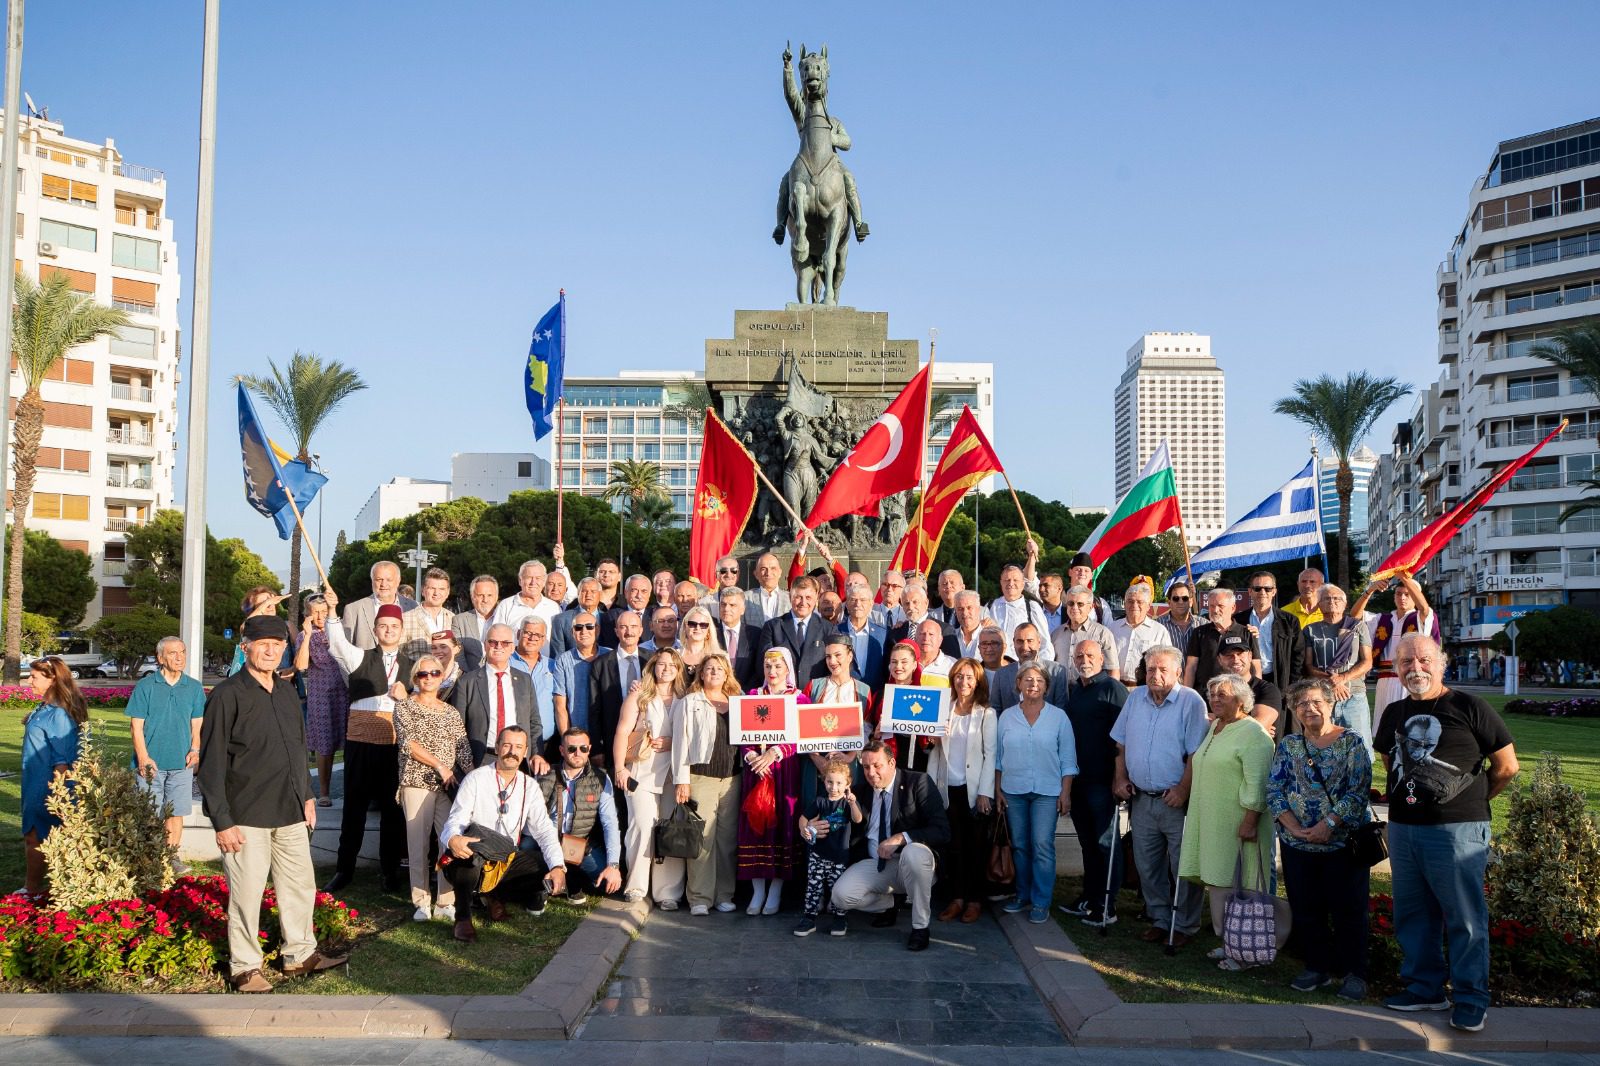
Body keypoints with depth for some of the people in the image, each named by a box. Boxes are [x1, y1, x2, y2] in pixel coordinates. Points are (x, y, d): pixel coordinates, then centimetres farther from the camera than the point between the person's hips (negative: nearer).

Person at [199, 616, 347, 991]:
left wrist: (307, 795, 19)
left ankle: (300, 954, 28)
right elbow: (211, 764, -12)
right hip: (247, 817, -7)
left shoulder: (287, 692, 11)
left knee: (300, 885, 13)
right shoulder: (227, 695, -11)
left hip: (290, 812, 7)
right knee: (246, 893, 1)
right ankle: (244, 967, 15)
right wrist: (222, 822, -14)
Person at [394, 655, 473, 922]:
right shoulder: (404, 707, 4)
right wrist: (440, 766, -12)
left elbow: (463, 747, 7)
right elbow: (408, 743, -8)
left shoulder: (451, 712, 14)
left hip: (449, 784, 3)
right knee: (418, 843, -1)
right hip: (417, 782, -3)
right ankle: (421, 902, 8)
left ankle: (446, 902, 6)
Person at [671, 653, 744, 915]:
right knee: (702, 837, -6)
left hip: (732, 778, 3)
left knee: (728, 836, 4)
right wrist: (681, 780, -6)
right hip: (701, 777, -3)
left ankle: (724, 895, 13)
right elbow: (681, 741, 0)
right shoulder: (689, 702, 6)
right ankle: (700, 898, 0)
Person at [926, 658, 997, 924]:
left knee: (976, 845, 3)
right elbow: (935, 751, 9)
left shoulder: (987, 714, -1)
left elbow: (990, 755, -4)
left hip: (974, 789, -3)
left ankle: (975, 900, 11)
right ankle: (956, 898, 12)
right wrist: (930, 785, 2)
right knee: (953, 845, 5)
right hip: (948, 789, 3)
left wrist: (985, 792, -11)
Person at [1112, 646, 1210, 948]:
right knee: (1147, 865, 12)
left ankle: (1185, 926, 13)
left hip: (1176, 799, -5)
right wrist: (1120, 777, 6)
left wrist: (1183, 789, -18)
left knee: (1183, 867, 0)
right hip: (1141, 799, 6)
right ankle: (1160, 919, 25)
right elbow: (1120, 742, 15)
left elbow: (1197, 753, -13)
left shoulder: (1191, 702, -10)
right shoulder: (1135, 698, 8)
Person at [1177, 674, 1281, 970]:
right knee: (1220, 884, 11)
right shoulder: (1214, 727, 16)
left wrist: (1250, 821, -22)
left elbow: (1257, 784, -18)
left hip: (1238, 824, -9)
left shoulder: (1253, 734, -13)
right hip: (1211, 822, 9)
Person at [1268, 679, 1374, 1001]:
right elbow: (1274, 790, 1)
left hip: (1343, 840, -3)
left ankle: (1353, 973, 14)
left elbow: (1358, 790, -10)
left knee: (1348, 909, 2)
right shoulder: (1287, 745, 7)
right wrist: (1294, 827, -12)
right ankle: (1319, 967, 23)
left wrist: (1329, 824, -18)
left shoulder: (1351, 743, -3)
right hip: (1296, 842, 3)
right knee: (1305, 910, 9)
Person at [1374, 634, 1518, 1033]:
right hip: (1403, 828, 6)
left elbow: (1506, 766, -3)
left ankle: (1471, 999, 9)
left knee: (1465, 917, -1)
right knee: (1412, 914, 12)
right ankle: (1424, 988, 25)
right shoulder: (1395, 713, 11)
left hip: (1457, 830, -6)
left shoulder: (1468, 707, -7)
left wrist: (1469, 800, 5)